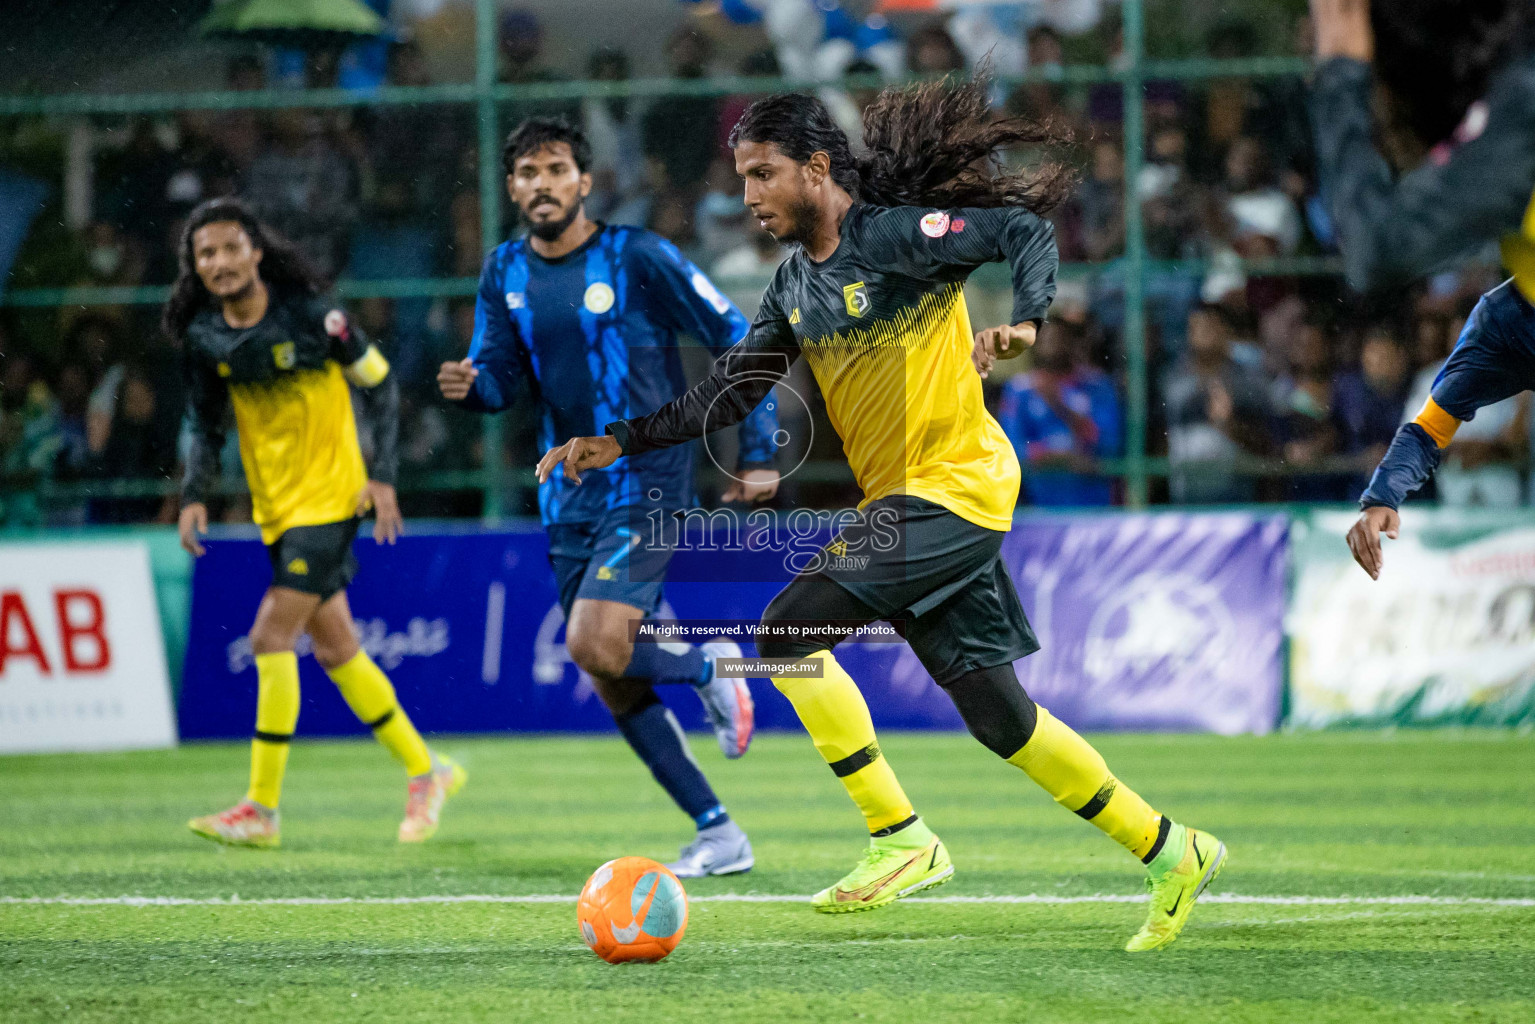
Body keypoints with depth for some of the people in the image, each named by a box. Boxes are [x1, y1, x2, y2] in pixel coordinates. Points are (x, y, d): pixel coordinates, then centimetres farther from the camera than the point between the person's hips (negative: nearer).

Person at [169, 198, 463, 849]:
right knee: (335, 649, 11)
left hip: (329, 498, -6)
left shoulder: (307, 315, -15)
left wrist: (381, 475, -10)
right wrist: (193, 495, -4)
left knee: (271, 637, -15)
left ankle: (262, 808, -11)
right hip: (276, 510, 6)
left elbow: (379, 385, -4)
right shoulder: (203, 337, 0)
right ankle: (426, 771, 27)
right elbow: (207, 426, 11)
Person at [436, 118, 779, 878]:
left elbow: (737, 342, -5)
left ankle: (710, 669, 8)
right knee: (614, 687, 5)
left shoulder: (638, 258, -10)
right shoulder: (506, 273, 7)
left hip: (646, 485, -6)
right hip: (570, 495, 6)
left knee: (595, 646, -23)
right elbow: (501, 377, 8)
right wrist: (469, 386, -17)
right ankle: (718, 834, 15)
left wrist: (757, 456, -8)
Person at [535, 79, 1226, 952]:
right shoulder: (795, 285, 14)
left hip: (955, 487, -9)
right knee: (998, 715, 10)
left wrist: (1026, 324, -31)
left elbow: (1029, 231, -14)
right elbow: (729, 395, 15)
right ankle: (1172, 853, 21)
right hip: (900, 502, 9)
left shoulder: (896, 235, -11)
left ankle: (903, 842, -12)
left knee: (790, 631, -18)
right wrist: (620, 442, 7)